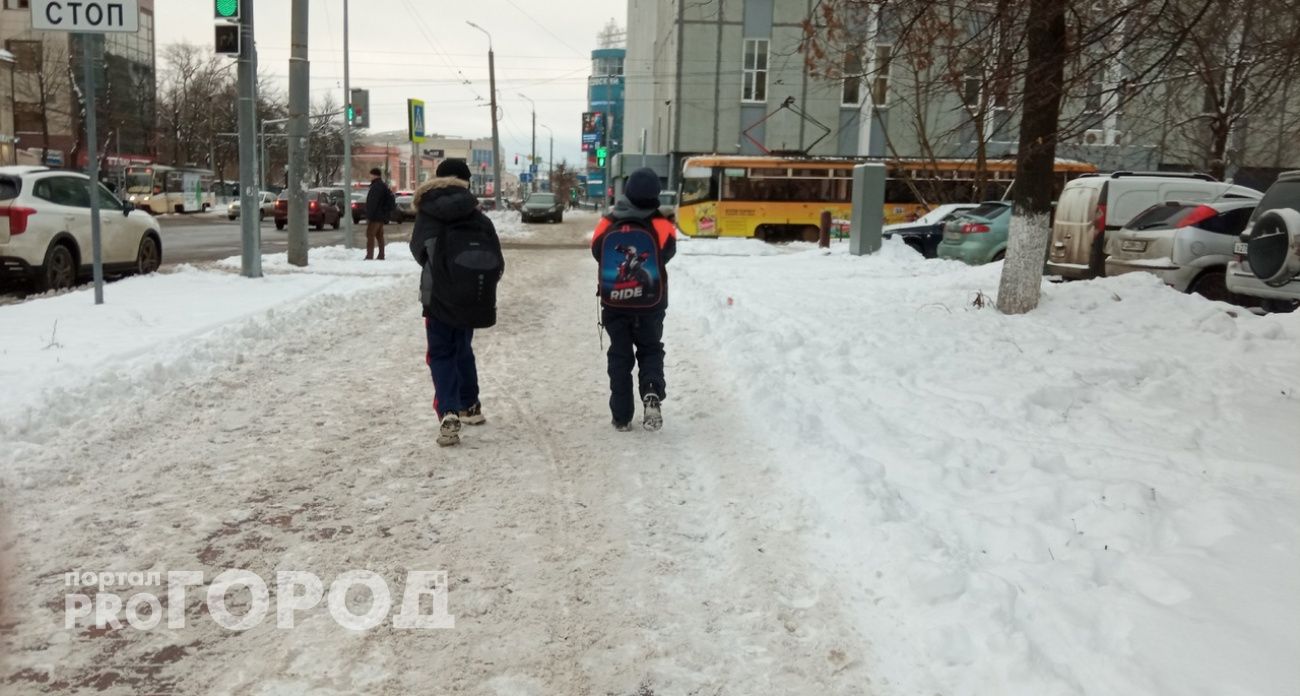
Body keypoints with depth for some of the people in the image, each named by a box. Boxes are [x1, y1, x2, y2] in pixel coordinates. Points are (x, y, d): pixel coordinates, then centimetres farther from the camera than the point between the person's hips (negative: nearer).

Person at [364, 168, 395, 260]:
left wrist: (369, 216, -21)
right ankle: (381, 256, 17)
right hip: (381, 215, 10)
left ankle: (369, 257, -12)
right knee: (379, 235, 14)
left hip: (375, 216, -10)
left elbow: (372, 203, -22)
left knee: (370, 235, -9)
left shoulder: (376, 186, -17)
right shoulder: (383, 186, 16)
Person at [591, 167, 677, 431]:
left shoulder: (606, 226, -9)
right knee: (650, 350, 17)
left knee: (619, 356, 12)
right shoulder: (662, 226, -12)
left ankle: (621, 417, 12)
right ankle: (652, 394, -9)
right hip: (650, 305, -1)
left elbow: (597, 253, 4)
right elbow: (666, 254, 0)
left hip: (614, 304, 1)